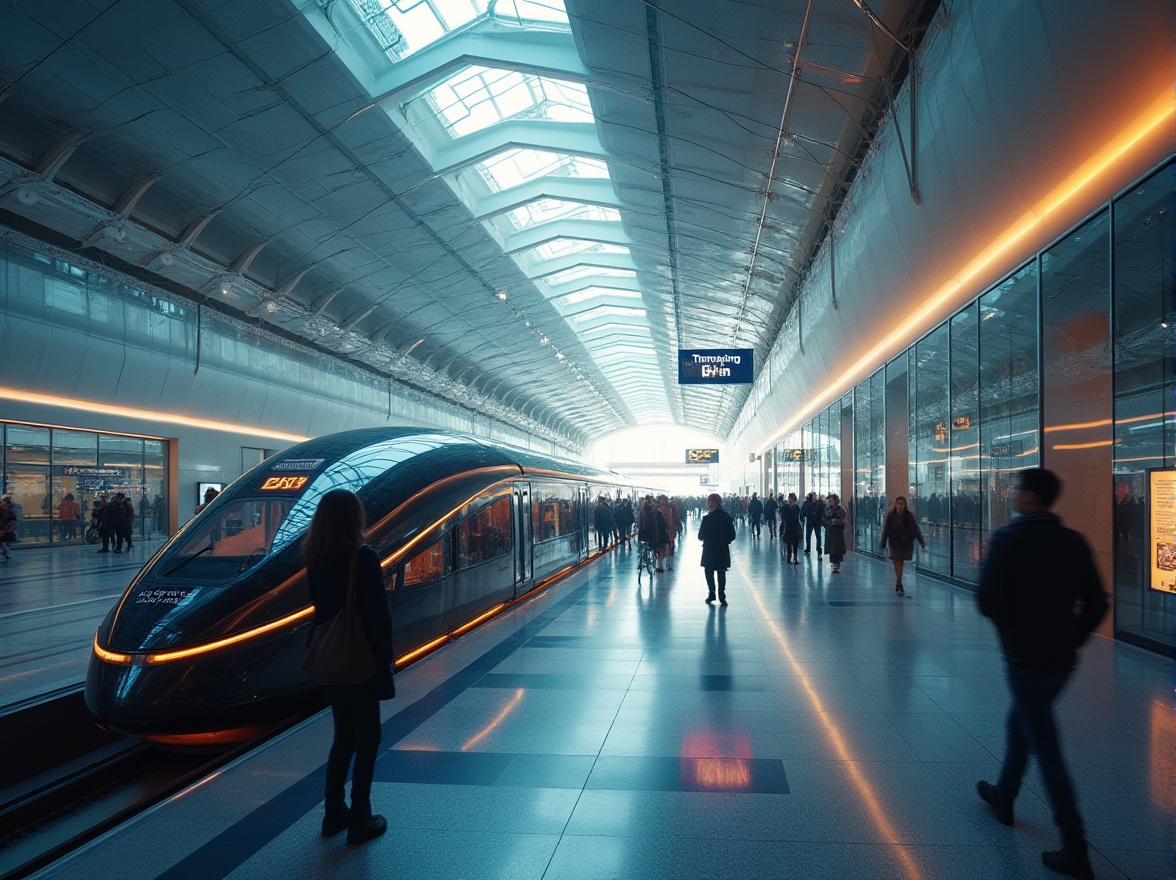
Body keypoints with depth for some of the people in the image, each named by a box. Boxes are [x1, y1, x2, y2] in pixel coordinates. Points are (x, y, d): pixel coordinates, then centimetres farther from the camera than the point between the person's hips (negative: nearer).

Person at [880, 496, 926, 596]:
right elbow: (885, 530, -2)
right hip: (895, 543, -2)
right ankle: (900, 586, -5)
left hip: (907, 543, 2)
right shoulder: (891, 516, -5)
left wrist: (922, 542, 0)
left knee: (901, 563, 8)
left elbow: (916, 529, 3)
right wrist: (883, 545, -3)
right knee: (897, 563, -6)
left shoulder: (909, 516, 0)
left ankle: (898, 583, 25)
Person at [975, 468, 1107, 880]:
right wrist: (1069, 640, 13)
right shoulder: (1074, 542, 1)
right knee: (1018, 725, 26)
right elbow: (1096, 605, 3)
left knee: (1046, 751, 0)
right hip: (1063, 659, 7)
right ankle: (1003, 797, 43)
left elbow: (988, 602, -19)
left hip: (1025, 660, -7)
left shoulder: (1008, 539, -16)